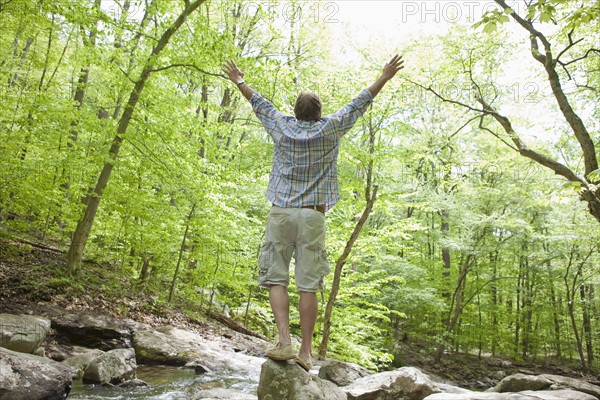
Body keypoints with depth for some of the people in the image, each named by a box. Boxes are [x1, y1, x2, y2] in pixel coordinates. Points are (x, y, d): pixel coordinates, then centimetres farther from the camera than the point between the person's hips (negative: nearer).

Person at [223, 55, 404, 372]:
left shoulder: (282, 127, 9)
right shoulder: (329, 129, 6)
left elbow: (260, 104, 25)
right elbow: (359, 104, 15)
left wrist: (239, 81, 41)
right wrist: (384, 77, 26)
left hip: (280, 213, 1)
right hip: (313, 217, 0)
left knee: (276, 278, 1)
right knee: (308, 285, -1)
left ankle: (285, 340, -12)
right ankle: (306, 351, 0)